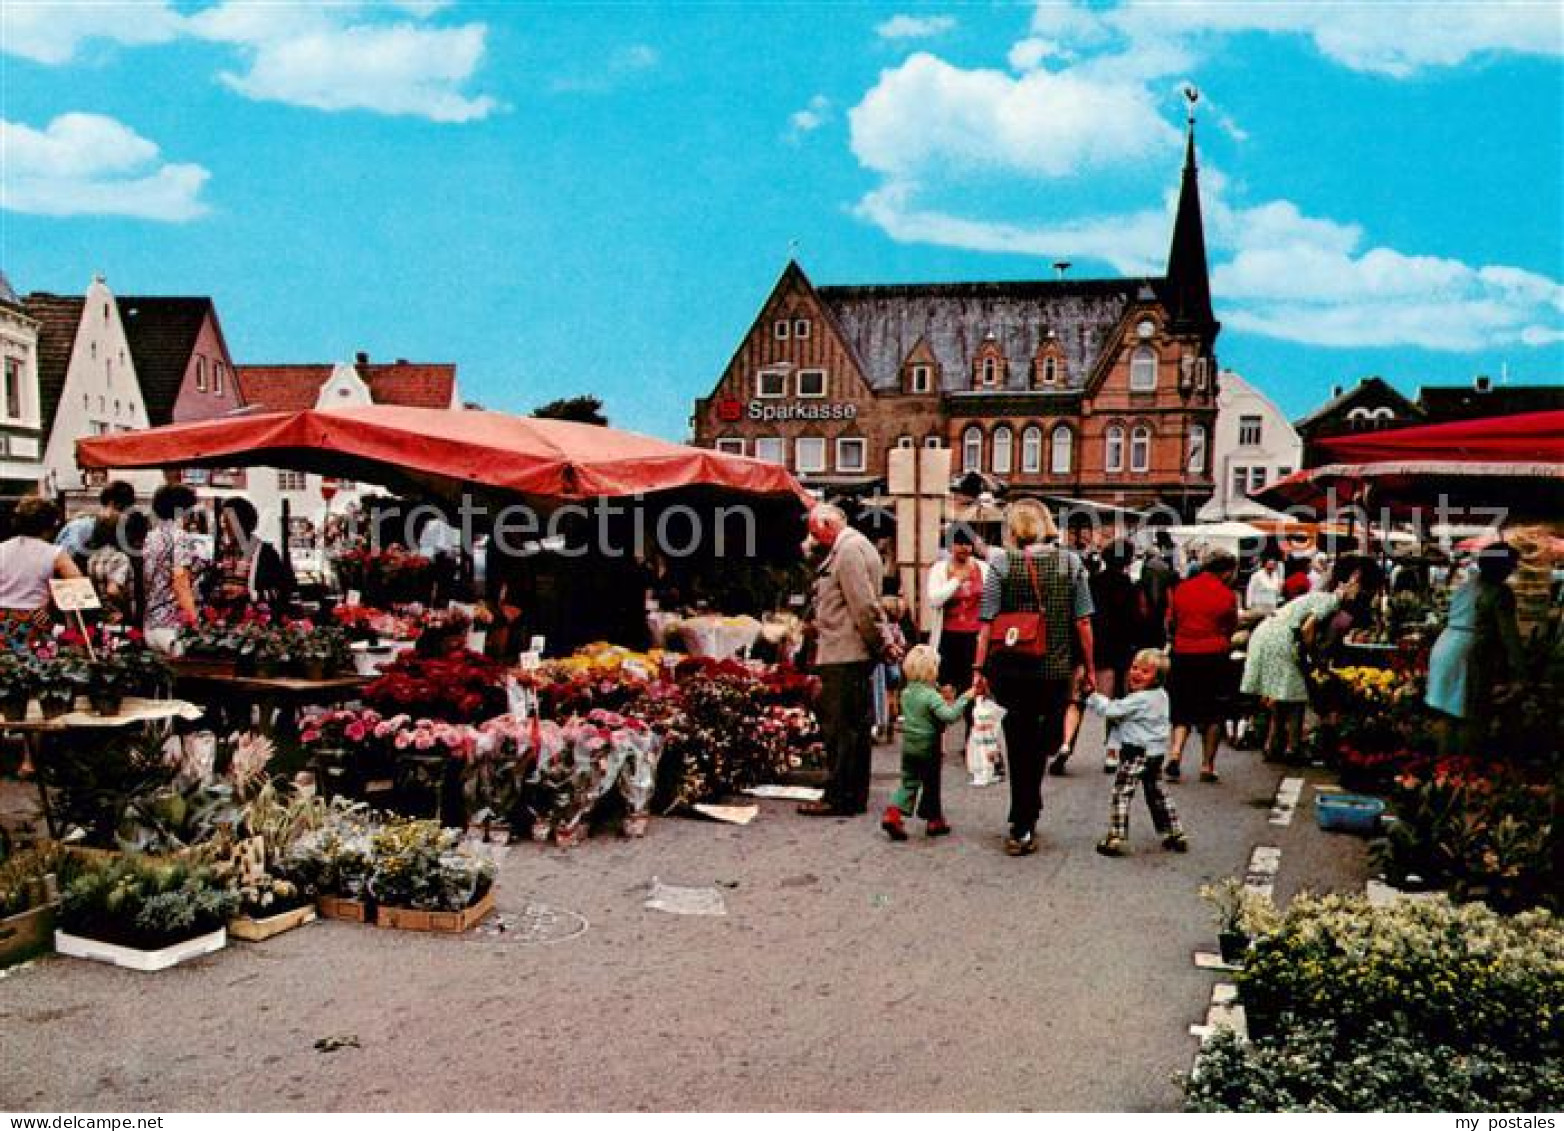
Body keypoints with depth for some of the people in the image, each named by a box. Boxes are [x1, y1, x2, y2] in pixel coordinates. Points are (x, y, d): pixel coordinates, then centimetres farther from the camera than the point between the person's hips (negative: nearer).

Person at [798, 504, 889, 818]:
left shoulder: (848, 549, -13)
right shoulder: (858, 545, 19)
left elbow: (864, 606, -19)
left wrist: (879, 645, -12)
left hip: (843, 655, -10)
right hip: (855, 654, 10)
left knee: (839, 727, -5)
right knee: (856, 726, 13)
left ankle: (839, 798, -1)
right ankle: (855, 796, 19)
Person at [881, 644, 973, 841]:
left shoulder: (906, 693, 4)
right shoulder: (932, 696, -19)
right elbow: (949, 716, -29)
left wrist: (945, 700, 14)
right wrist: (963, 699, -22)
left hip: (908, 745, 6)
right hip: (928, 747, -6)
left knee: (909, 782, 10)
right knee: (931, 785, 8)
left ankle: (892, 814, -5)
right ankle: (935, 821, 20)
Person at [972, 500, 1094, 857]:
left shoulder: (1002, 564, -5)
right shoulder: (1071, 563, -1)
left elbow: (987, 623, -7)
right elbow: (1083, 622, -1)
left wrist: (980, 669, -2)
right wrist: (1087, 667, 7)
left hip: (1011, 669, -1)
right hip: (1056, 670, 1)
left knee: (1019, 746, 10)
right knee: (1038, 746, 16)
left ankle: (1022, 828, 14)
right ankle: (1025, 822, 23)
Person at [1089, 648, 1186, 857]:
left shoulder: (1139, 699, -19)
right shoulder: (1161, 695, 9)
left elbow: (1111, 710, -20)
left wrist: (1092, 697, -12)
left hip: (1136, 752, -9)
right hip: (1156, 752, 9)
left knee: (1121, 793, -6)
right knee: (1156, 793, 21)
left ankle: (1115, 839, -9)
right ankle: (1175, 834, 28)